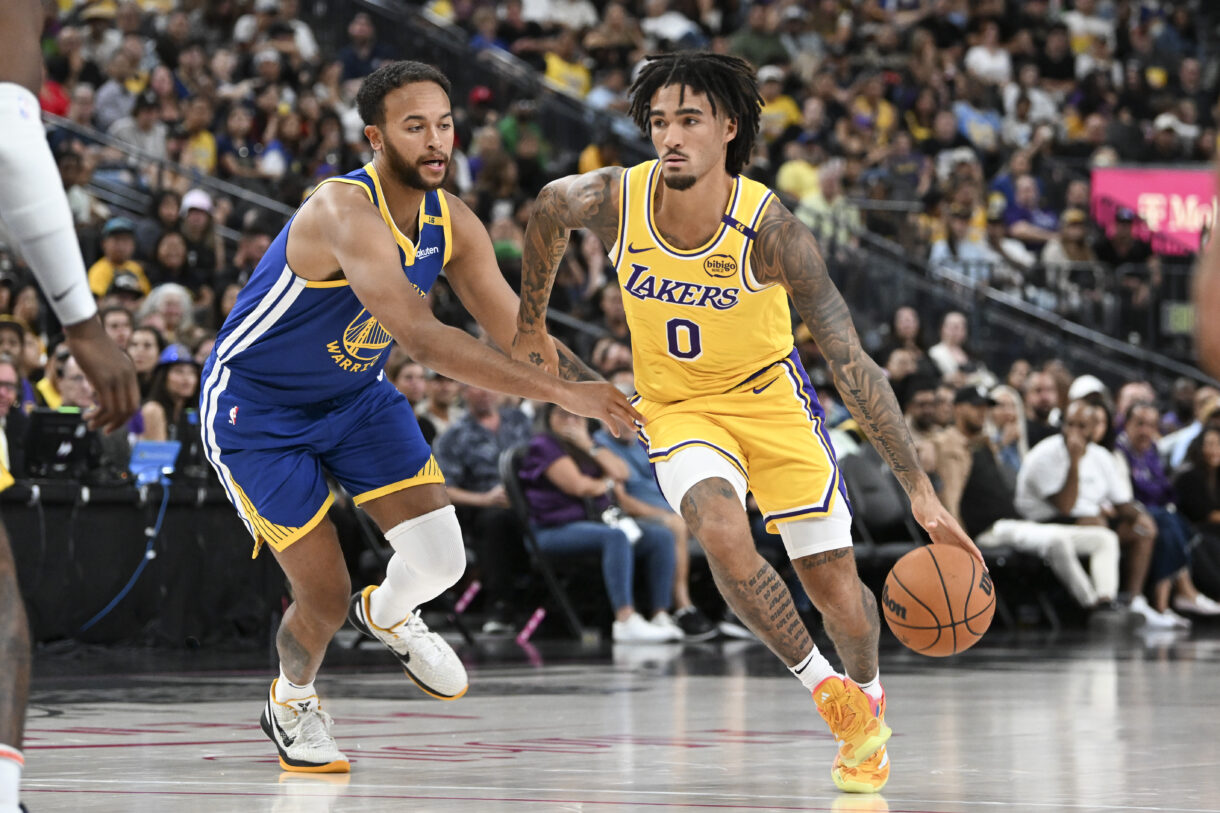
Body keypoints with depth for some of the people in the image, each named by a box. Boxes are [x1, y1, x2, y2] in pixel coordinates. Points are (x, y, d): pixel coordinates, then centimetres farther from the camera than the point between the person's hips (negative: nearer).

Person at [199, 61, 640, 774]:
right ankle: (291, 701, 29)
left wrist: (608, 396, -19)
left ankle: (388, 615, 27)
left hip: (355, 395, 6)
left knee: (440, 559, -10)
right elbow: (423, 340, -44)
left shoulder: (452, 223, -9)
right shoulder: (343, 213, -34)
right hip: (256, 409, -6)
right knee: (325, 600, -6)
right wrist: (561, 393, -47)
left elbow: (519, 335, -3)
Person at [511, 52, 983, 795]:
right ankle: (822, 685, -6)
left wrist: (921, 491, -32)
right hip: (678, 406, 1)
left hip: (770, 397, -1)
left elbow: (852, 363, -28)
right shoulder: (611, 200, -22)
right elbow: (548, 211, 4)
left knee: (833, 578, 0)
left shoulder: (769, 228, -28)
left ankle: (868, 701, 35)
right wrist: (532, 326, 16)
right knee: (723, 533, -28)